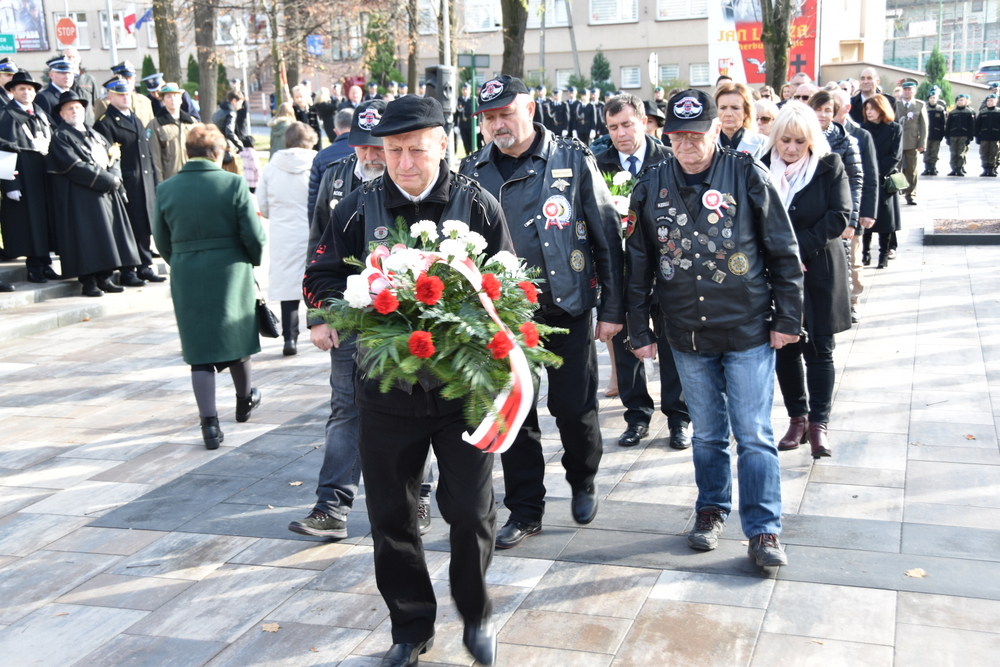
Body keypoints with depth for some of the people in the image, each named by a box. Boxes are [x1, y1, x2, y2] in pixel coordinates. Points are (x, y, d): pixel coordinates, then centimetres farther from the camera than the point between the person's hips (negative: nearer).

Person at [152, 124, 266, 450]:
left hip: (187, 278, 1)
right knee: (235, 338, 18)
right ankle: (245, 400, 38)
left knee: (199, 353, 5)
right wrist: (254, 260, 11)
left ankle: (210, 424, 1)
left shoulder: (166, 189, -2)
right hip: (230, 275, -1)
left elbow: (162, 241, 6)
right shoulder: (233, 184, -10)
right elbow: (254, 236, -9)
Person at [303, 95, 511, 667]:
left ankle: (477, 615, 29)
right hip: (386, 386, 2)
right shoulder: (360, 209, 2)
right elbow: (320, 280, 5)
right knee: (391, 515, 11)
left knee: (471, 511, 3)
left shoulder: (478, 205, -2)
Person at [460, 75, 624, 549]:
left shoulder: (572, 161, -3)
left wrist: (612, 308, -5)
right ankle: (524, 510, 20)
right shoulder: (474, 170, 5)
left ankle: (583, 483, 33)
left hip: (567, 308, -2)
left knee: (574, 408, 5)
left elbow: (607, 236, -2)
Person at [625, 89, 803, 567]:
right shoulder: (651, 186, 1)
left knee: (753, 434, 0)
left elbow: (783, 251, -2)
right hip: (686, 335, 3)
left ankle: (763, 530, 10)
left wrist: (787, 318, -3)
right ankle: (712, 510, 32)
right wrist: (639, 330, 7)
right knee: (707, 433, 14)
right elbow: (638, 263, 8)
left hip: (747, 330, -2)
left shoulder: (747, 176, -7)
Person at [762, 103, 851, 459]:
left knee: (819, 349, 3)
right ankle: (797, 418, 22)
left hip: (819, 272, -1)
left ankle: (819, 422, 12)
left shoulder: (831, 166, -3)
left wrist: (801, 249, -17)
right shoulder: (763, 169, -1)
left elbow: (839, 216, -9)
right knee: (784, 349, 8)